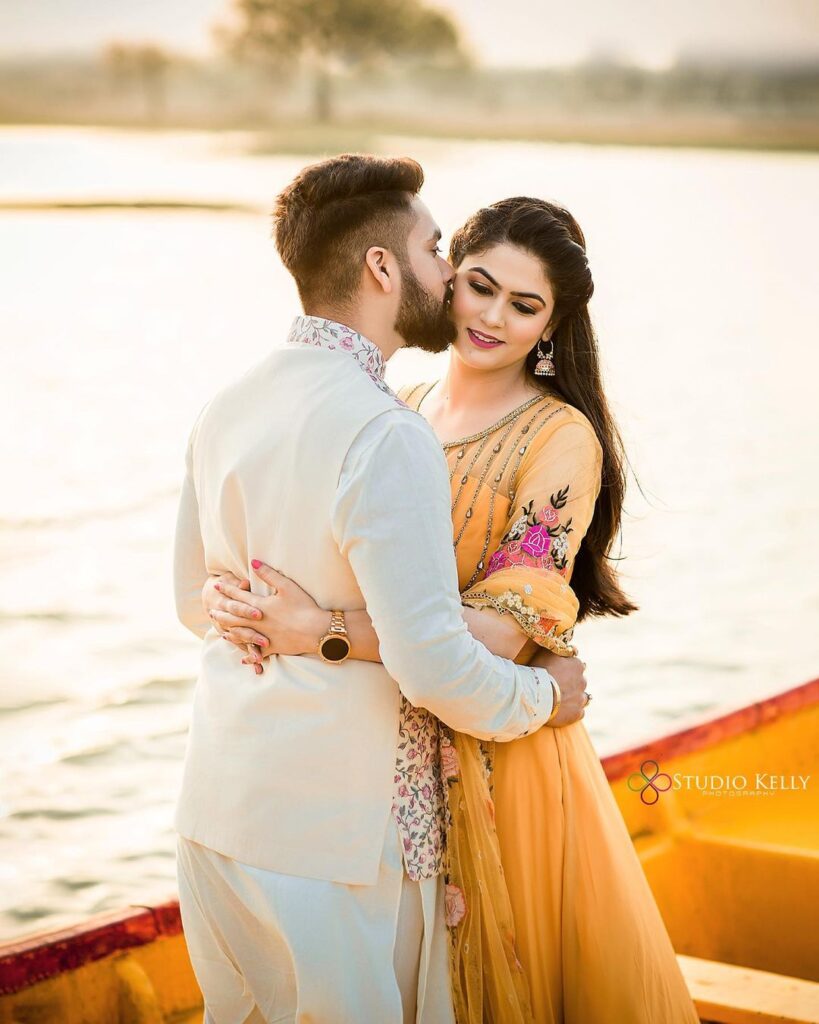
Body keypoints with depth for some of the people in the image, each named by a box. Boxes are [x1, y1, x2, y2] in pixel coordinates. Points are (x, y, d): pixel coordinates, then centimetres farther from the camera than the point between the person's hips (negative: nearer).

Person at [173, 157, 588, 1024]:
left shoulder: (226, 409, 4)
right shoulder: (384, 436, -22)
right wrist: (544, 694, -4)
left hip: (213, 813, 8)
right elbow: (433, 665, -23)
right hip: (335, 839, -7)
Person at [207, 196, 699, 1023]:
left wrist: (323, 632, -30)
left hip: (502, 759, -5)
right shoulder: (400, 414, 4)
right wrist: (243, 601, -17)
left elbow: (507, 627, -22)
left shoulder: (562, 438, -13)